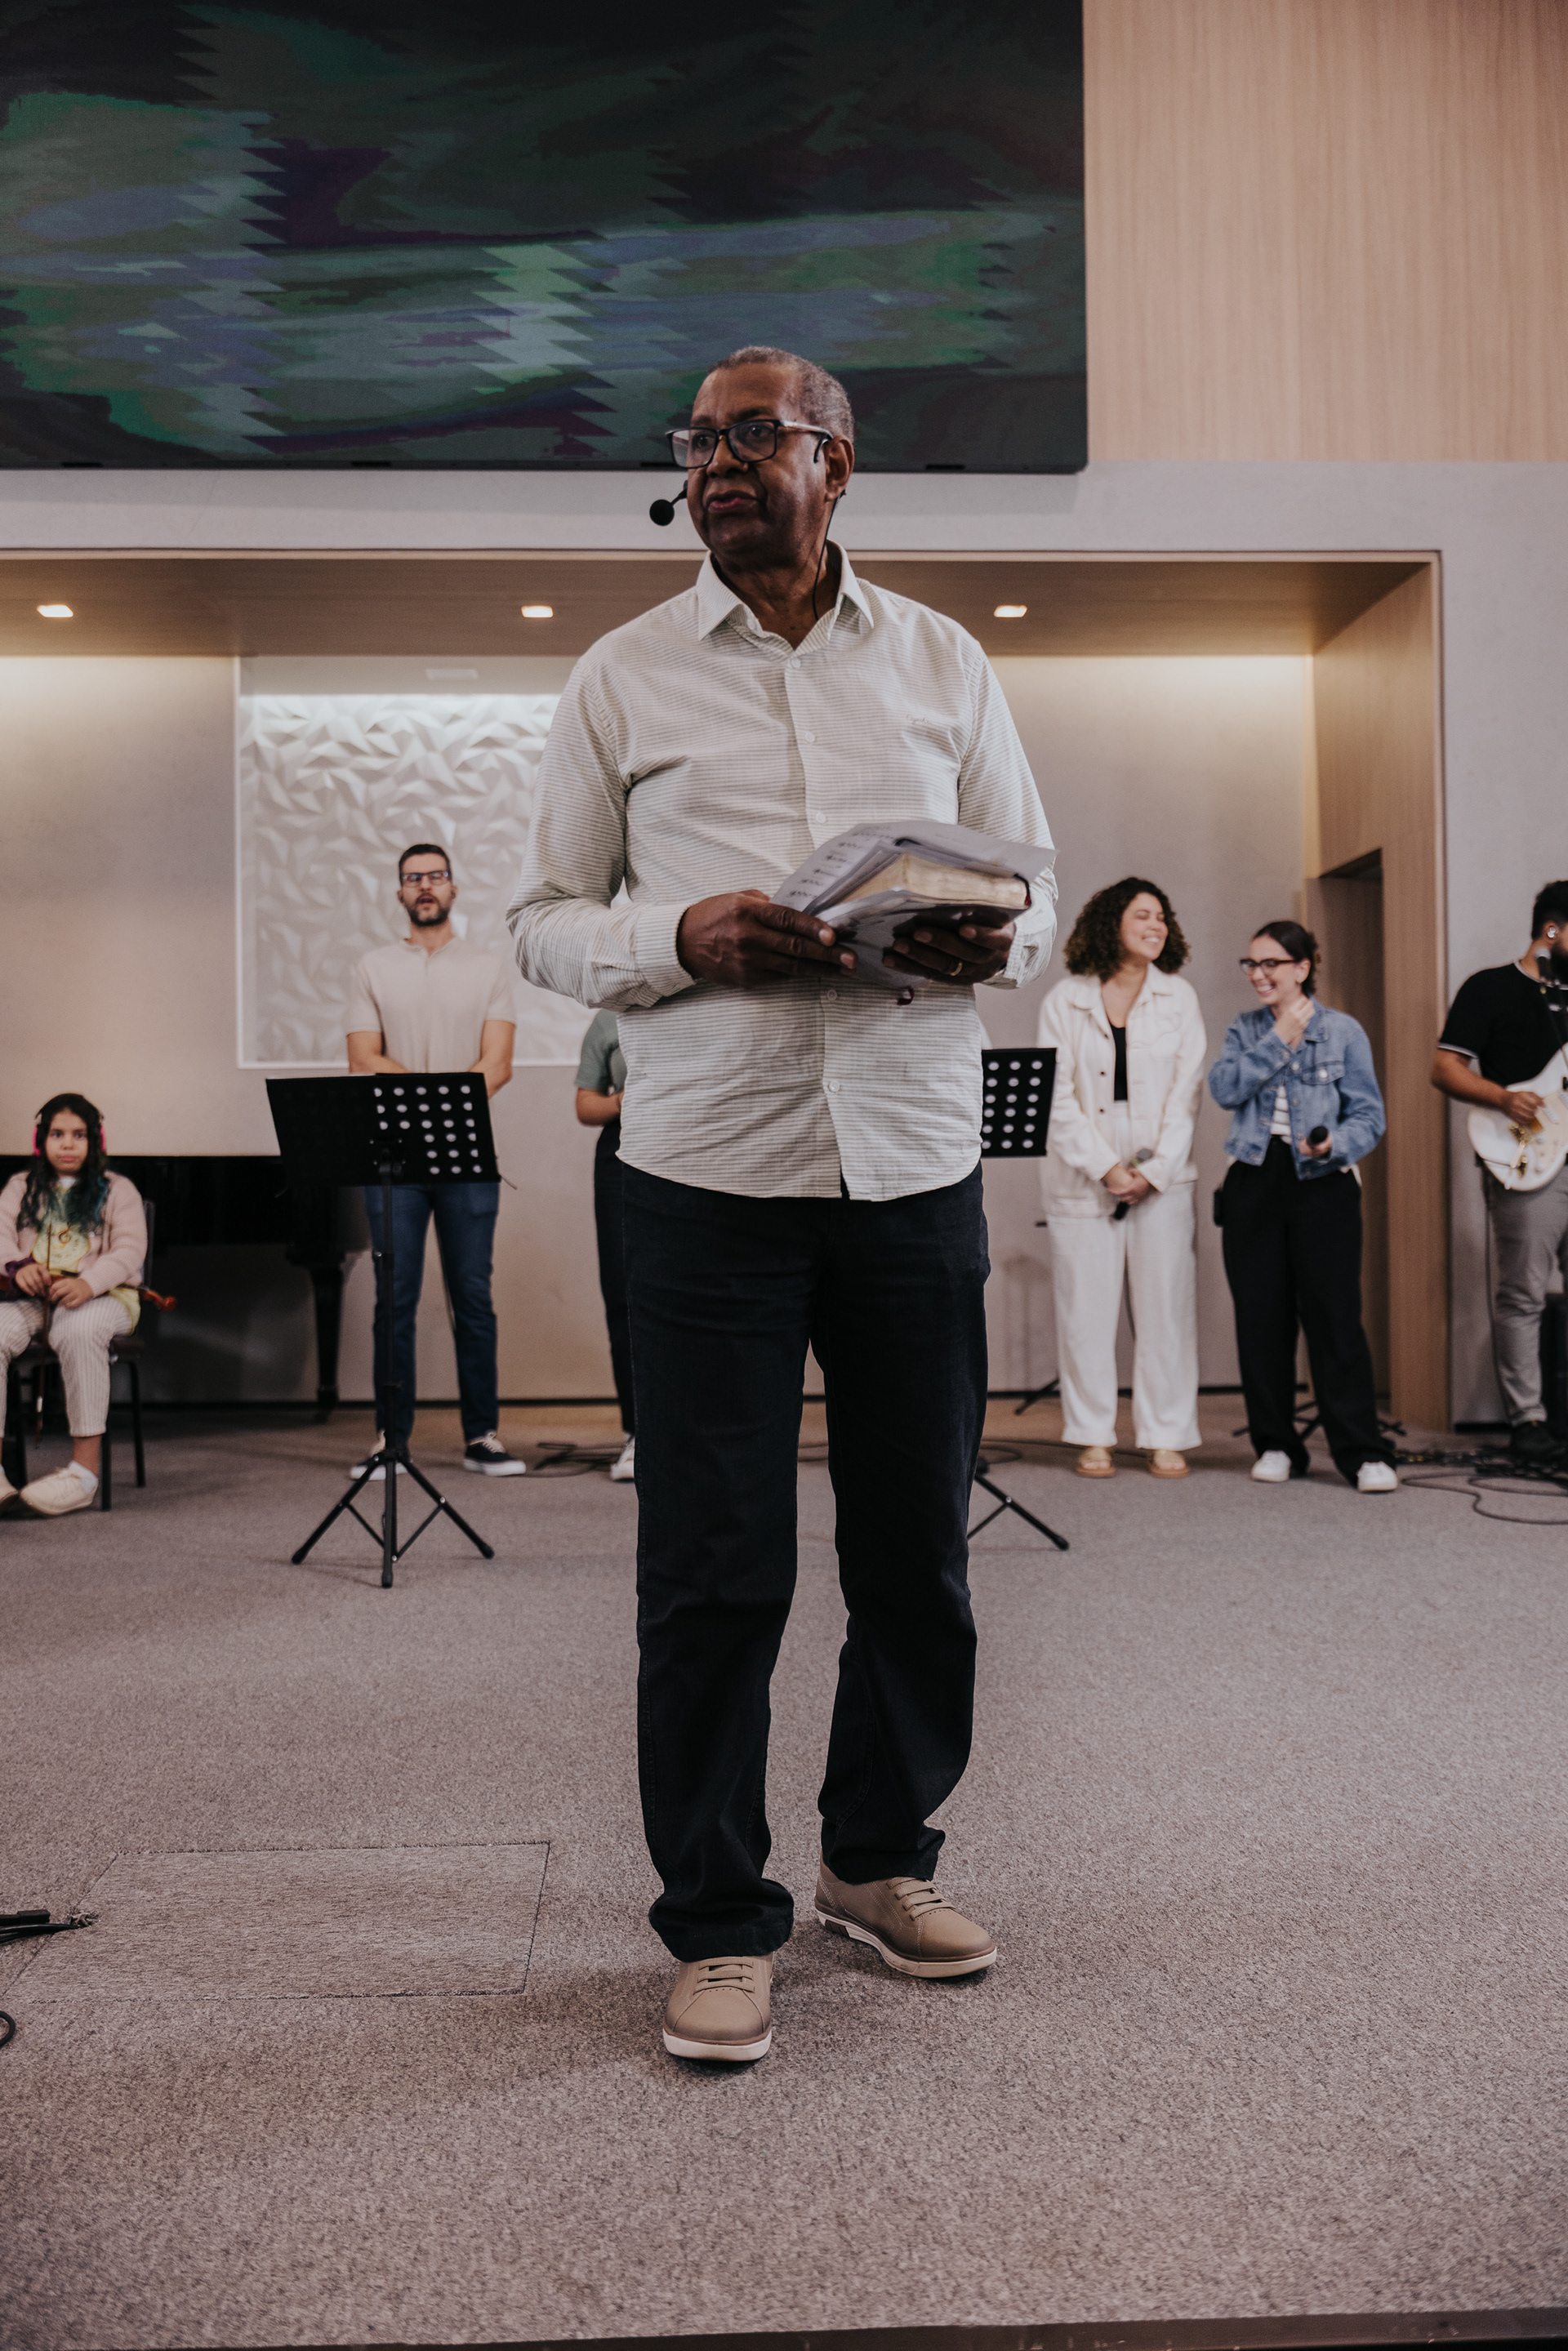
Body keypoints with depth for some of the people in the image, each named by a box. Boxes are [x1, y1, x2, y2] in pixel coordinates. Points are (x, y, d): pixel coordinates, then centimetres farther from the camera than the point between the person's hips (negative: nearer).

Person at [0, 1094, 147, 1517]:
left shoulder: (118, 1190, 10)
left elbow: (130, 1249, -5)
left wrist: (88, 1283, -25)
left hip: (102, 1295, -3)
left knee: (78, 1330, -39)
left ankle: (86, 1467, -38)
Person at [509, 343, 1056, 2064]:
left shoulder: (942, 662, 14)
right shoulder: (624, 677, 9)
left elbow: (1035, 875, 15)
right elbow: (544, 920, 7)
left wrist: (994, 939, -10)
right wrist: (688, 939, -14)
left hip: (914, 1160, 2)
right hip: (709, 1165, -2)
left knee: (918, 1541, 10)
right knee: (711, 1565, 1)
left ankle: (879, 1858, 32)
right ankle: (718, 1922, 19)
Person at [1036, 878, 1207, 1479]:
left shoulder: (1179, 998, 9)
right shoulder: (1064, 1001, 4)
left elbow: (1186, 1091, 3)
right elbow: (1058, 1097, -2)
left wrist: (1154, 1170, -7)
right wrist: (1106, 1168, -10)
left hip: (1163, 1179, 1)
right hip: (1083, 1180, -1)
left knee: (1166, 1308, 1)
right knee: (1086, 1310, 1)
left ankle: (1166, 1437, 10)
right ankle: (1094, 1436, 11)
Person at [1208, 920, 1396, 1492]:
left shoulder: (1343, 1032, 2)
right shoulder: (1244, 1031, 12)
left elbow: (1369, 1116, 0)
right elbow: (1226, 1089, -7)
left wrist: (1334, 1144, -19)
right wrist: (1280, 1039, -9)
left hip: (1322, 1183, -3)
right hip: (1255, 1181, 3)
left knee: (1334, 1315, -7)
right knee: (1261, 1317, 5)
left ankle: (1363, 1453, 1)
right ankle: (1276, 1445, 18)